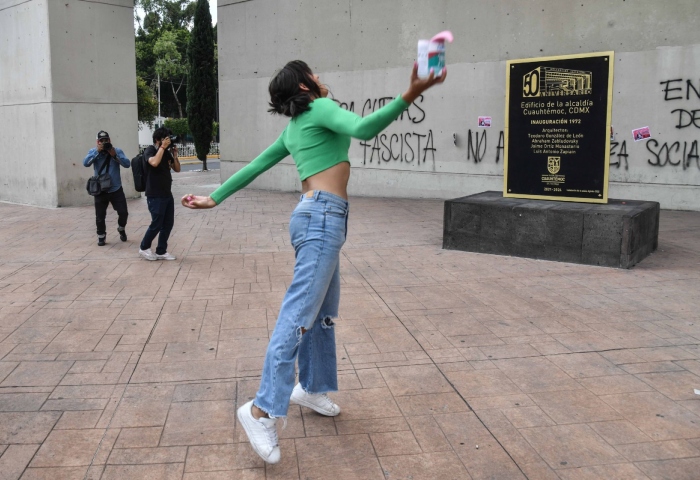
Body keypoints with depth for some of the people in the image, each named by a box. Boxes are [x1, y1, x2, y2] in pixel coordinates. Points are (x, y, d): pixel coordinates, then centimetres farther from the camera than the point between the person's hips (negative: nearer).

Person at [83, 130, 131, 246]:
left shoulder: (117, 151, 0)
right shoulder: (93, 151, 1)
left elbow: (127, 164, -13)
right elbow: (85, 163, -17)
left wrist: (115, 155, -23)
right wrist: (97, 151, -21)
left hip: (116, 190, 0)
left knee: (123, 212, 0)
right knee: (100, 217, 3)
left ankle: (121, 230, 30)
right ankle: (101, 236, 24)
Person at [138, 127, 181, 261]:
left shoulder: (166, 152, 10)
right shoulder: (150, 150, -8)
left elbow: (177, 169, 14)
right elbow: (154, 163, -30)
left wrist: (174, 154, 1)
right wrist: (163, 147, -21)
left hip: (167, 194, 7)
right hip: (155, 196, -7)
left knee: (168, 224, 7)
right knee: (156, 224, -4)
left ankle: (161, 251, 17)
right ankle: (144, 248, 17)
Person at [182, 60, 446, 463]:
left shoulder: (294, 128, 21)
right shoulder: (320, 108, -3)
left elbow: (255, 166, 23)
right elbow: (363, 129, -22)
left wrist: (215, 199, 27)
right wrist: (410, 96, -29)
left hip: (315, 215, 10)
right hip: (324, 215, -10)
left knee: (324, 311, 15)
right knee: (301, 312, -14)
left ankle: (311, 387, 26)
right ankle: (263, 409, -15)